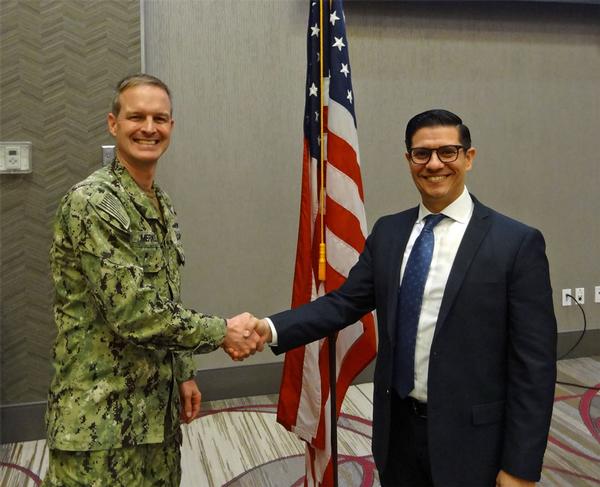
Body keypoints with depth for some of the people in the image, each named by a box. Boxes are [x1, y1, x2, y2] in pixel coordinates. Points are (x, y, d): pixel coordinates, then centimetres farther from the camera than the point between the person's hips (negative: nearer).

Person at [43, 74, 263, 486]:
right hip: (101, 418, -8)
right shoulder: (92, 202, -18)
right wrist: (222, 332, -15)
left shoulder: (163, 207, 10)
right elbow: (132, 311, -24)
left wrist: (184, 372, 15)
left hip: (157, 408, 8)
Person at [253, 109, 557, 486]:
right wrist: (271, 329, -15)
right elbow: (345, 303, 1)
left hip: (469, 438, -4)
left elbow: (534, 363, -11)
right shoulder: (388, 232, 3)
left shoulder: (517, 242, -12)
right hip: (397, 428, 5)